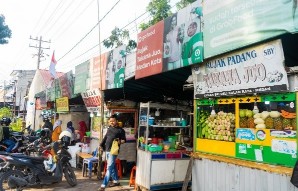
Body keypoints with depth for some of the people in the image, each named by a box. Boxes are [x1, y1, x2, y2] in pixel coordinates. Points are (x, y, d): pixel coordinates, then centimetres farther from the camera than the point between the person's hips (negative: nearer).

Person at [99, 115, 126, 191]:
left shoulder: (120, 130, -6)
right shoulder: (109, 128, 12)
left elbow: (124, 140, -3)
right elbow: (105, 137, 20)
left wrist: (120, 142, -23)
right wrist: (101, 145, 14)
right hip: (107, 150, 7)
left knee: (109, 168, -7)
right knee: (112, 167, 16)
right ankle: (116, 181, 30)